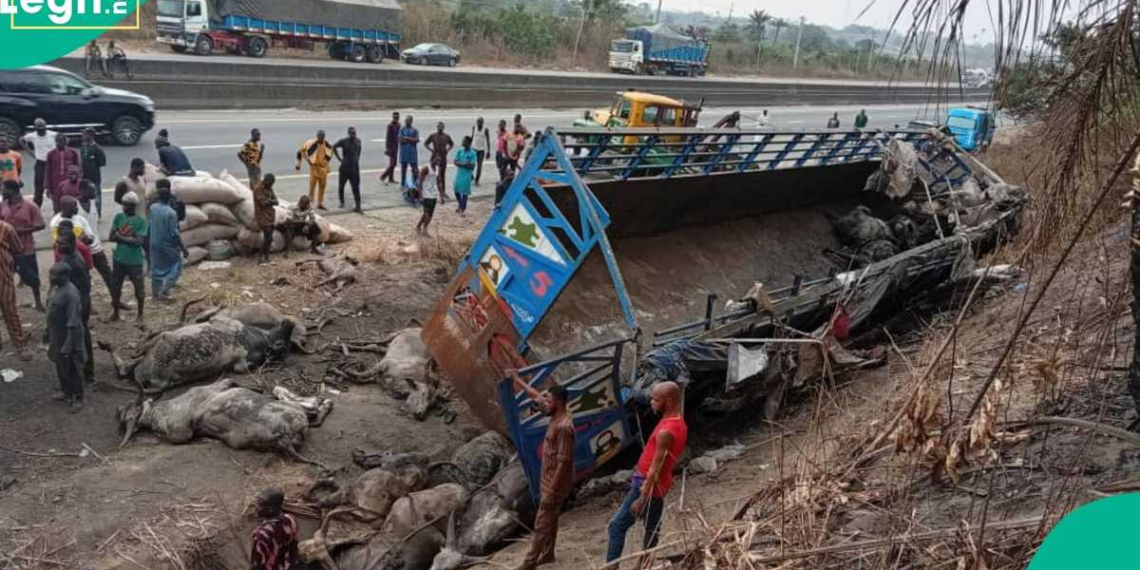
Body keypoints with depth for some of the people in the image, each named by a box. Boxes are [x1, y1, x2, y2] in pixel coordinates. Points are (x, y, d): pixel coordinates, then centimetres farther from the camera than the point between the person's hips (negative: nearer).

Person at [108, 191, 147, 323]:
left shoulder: (141, 221, -11)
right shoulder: (118, 217, 0)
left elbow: (139, 241, -19)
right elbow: (112, 237, -4)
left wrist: (120, 237, -15)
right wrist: (129, 238, -16)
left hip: (135, 262, -3)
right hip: (119, 260, 3)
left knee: (139, 289, 8)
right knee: (115, 288, 12)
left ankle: (140, 314, 26)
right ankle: (115, 312, 30)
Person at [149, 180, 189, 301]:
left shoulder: (153, 208, -4)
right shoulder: (171, 213, -23)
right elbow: (174, 234, -22)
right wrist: (184, 249, -14)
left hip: (154, 244, 6)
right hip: (168, 245, -6)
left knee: (156, 268, 17)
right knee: (175, 268, 9)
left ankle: (155, 293, 26)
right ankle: (164, 291, 2)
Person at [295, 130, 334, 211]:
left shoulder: (326, 144, 0)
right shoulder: (311, 143, -16)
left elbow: (332, 149, 22)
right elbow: (301, 150, -7)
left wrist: (329, 158, 14)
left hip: (324, 168, 5)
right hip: (314, 167, -5)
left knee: (322, 187, 12)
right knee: (312, 186, -4)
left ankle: (320, 204, 22)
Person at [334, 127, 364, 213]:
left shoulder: (358, 141, 1)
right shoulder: (343, 141, -11)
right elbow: (334, 147, 0)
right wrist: (339, 158, -4)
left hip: (355, 168, 2)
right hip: (345, 167, -2)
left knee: (356, 188, -4)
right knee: (341, 186, 12)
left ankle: (358, 207, -4)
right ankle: (342, 202, 33)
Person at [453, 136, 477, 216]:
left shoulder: (472, 153, -10)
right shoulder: (460, 151, 4)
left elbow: (472, 166, -14)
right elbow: (455, 162, -1)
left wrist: (461, 164, -20)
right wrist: (464, 164, -18)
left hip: (467, 175, -5)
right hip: (459, 174, 5)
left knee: (464, 192, -2)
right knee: (457, 191, 11)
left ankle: (463, 209, 10)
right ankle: (460, 206, 34)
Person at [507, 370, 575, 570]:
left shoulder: (563, 427, -29)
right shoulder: (557, 416, 0)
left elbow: (564, 462, -28)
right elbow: (537, 397, 17)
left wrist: (551, 491, -24)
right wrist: (518, 380, 20)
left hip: (555, 484, -9)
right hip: (549, 480, 9)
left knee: (541, 524, 1)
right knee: (550, 520, 23)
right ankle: (547, 554, 38)